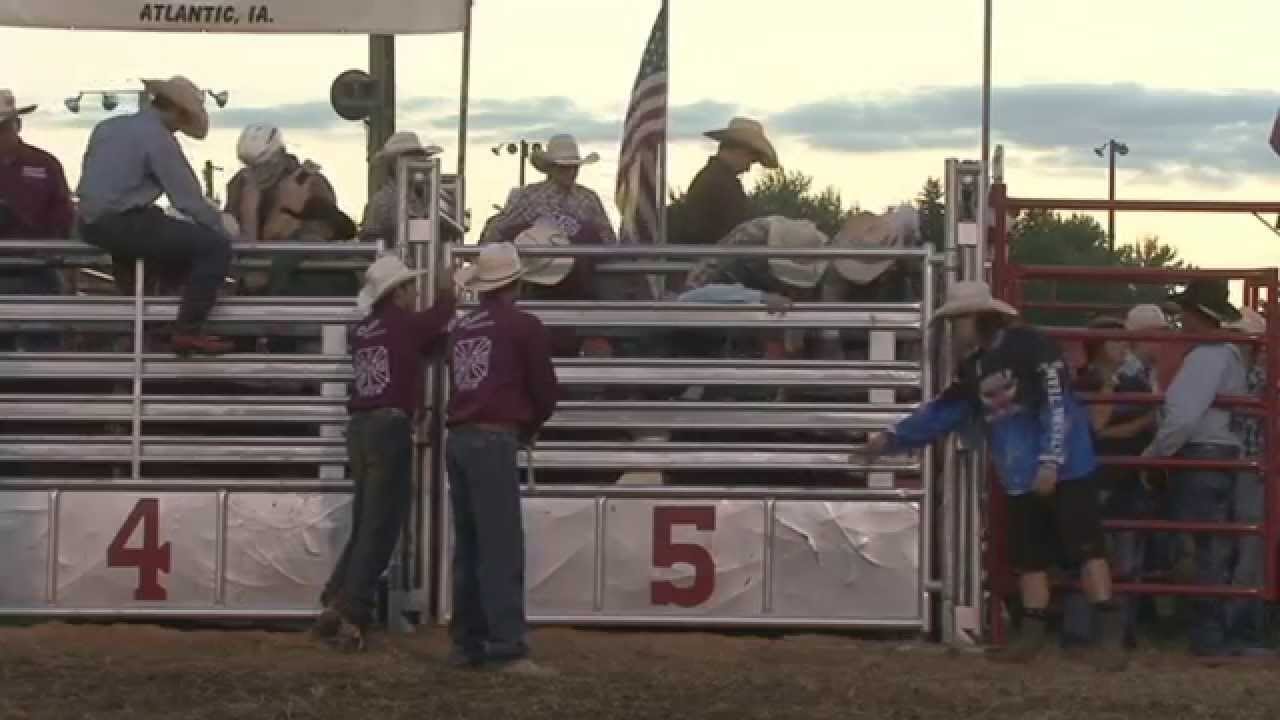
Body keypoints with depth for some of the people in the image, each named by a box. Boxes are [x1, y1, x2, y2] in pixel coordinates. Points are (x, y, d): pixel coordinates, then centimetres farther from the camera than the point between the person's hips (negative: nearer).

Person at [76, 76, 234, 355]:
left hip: (91, 223, 9)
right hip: (124, 224, -9)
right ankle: (188, 332, -14)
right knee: (215, 246, -9)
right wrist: (222, 229, 4)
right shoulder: (159, 139, -11)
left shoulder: (108, 126, 14)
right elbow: (188, 198, -11)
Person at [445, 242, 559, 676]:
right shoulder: (524, 326, -3)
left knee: (469, 546, 11)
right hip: (493, 441, -7)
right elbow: (546, 392, 1)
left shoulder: (460, 328, 15)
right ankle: (508, 649, -12)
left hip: (458, 439, 7)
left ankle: (467, 644, 14)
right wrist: (529, 427, 20)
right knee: (502, 548, -9)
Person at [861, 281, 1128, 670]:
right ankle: (1033, 633, 19)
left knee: (1086, 546, -10)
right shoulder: (974, 367, 12)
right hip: (1021, 479, 8)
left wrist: (1050, 462, -23)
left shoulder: (1030, 346, -12)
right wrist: (893, 437, 9)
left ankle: (1111, 633, -10)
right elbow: (941, 411, 16)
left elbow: (1057, 405, -18)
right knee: (1028, 555, 11)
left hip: (1064, 468, -8)